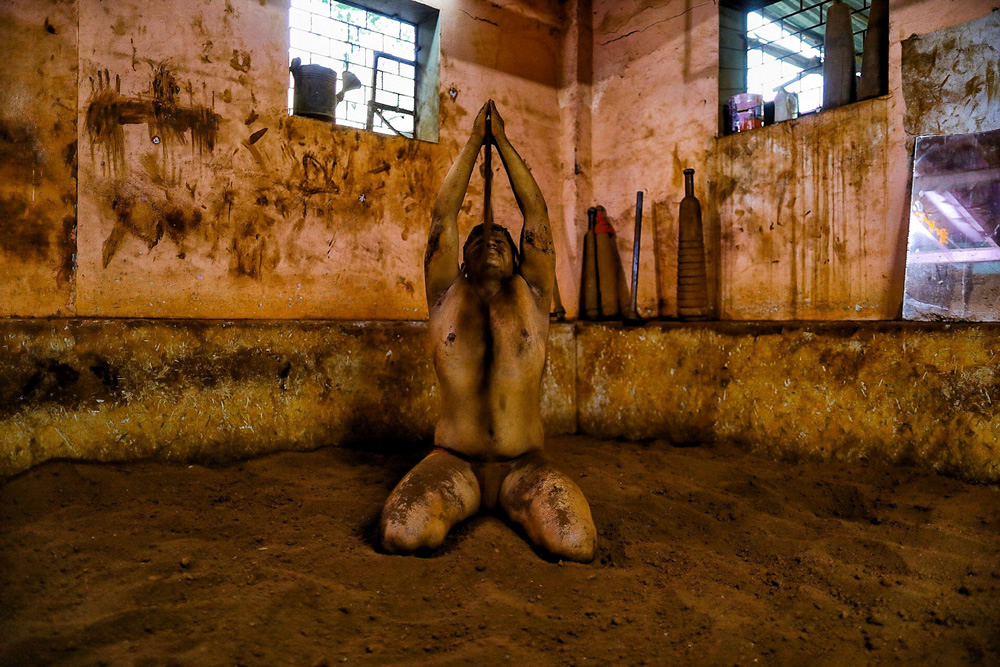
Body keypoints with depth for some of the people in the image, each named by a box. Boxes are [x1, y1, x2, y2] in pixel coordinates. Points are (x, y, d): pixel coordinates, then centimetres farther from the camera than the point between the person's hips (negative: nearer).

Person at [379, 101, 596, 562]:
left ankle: (516, 507, 10)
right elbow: (443, 213, 9)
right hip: (454, 463, 0)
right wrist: (474, 141, 16)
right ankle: (442, 506, 8)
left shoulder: (531, 296, 8)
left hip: (523, 466, 1)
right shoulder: (447, 297, 8)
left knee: (576, 546, -24)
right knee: (401, 536, -28)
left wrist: (502, 141, 16)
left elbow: (536, 212, 9)